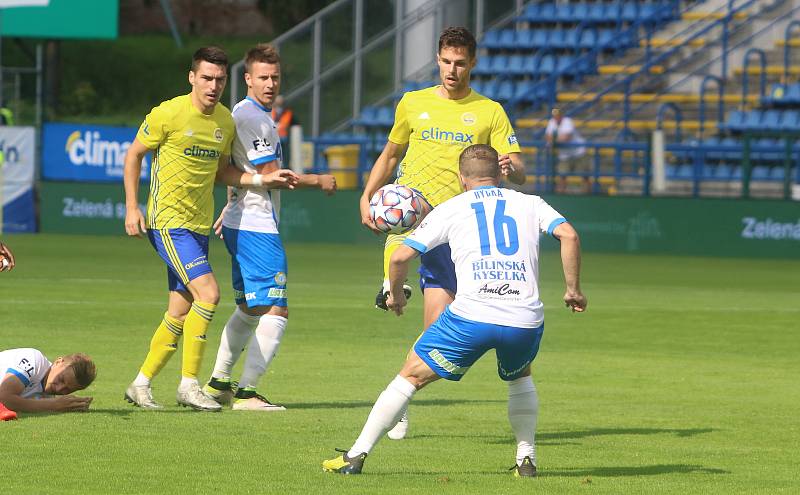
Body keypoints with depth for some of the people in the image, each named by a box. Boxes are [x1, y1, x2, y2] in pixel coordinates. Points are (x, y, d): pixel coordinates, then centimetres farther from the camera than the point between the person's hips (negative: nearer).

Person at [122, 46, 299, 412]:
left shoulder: (226, 121, 8)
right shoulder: (168, 114, -11)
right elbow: (133, 155, -1)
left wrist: (263, 180, 5)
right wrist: (131, 207, -6)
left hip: (199, 227, 7)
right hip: (168, 222, -7)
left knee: (180, 312, 8)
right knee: (208, 292, -19)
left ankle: (141, 385, 20)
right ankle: (188, 384, -12)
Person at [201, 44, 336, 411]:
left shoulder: (244, 113, 17)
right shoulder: (254, 118, -16)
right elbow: (271, 175, -18)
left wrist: (230, 209, 39)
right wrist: (318, 181, -7)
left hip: (241, 224, 11)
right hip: (257, 227, -11)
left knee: (249, 309, 20)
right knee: (276, 311, -11)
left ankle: (218, 383, 26)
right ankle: (246, 392, -13)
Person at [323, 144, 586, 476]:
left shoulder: (450, 209, 15)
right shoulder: (530, 204, 19)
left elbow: (401, 257, 12)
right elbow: (568, 235, 2)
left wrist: (396, 294, 30)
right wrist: (573, 289, 11)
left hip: (471, 316, -2)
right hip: (526, 321, 2)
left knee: (412, 376, 13)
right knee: (520, 377, 35)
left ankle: (356, 455, 11)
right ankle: (526, 458, 25)